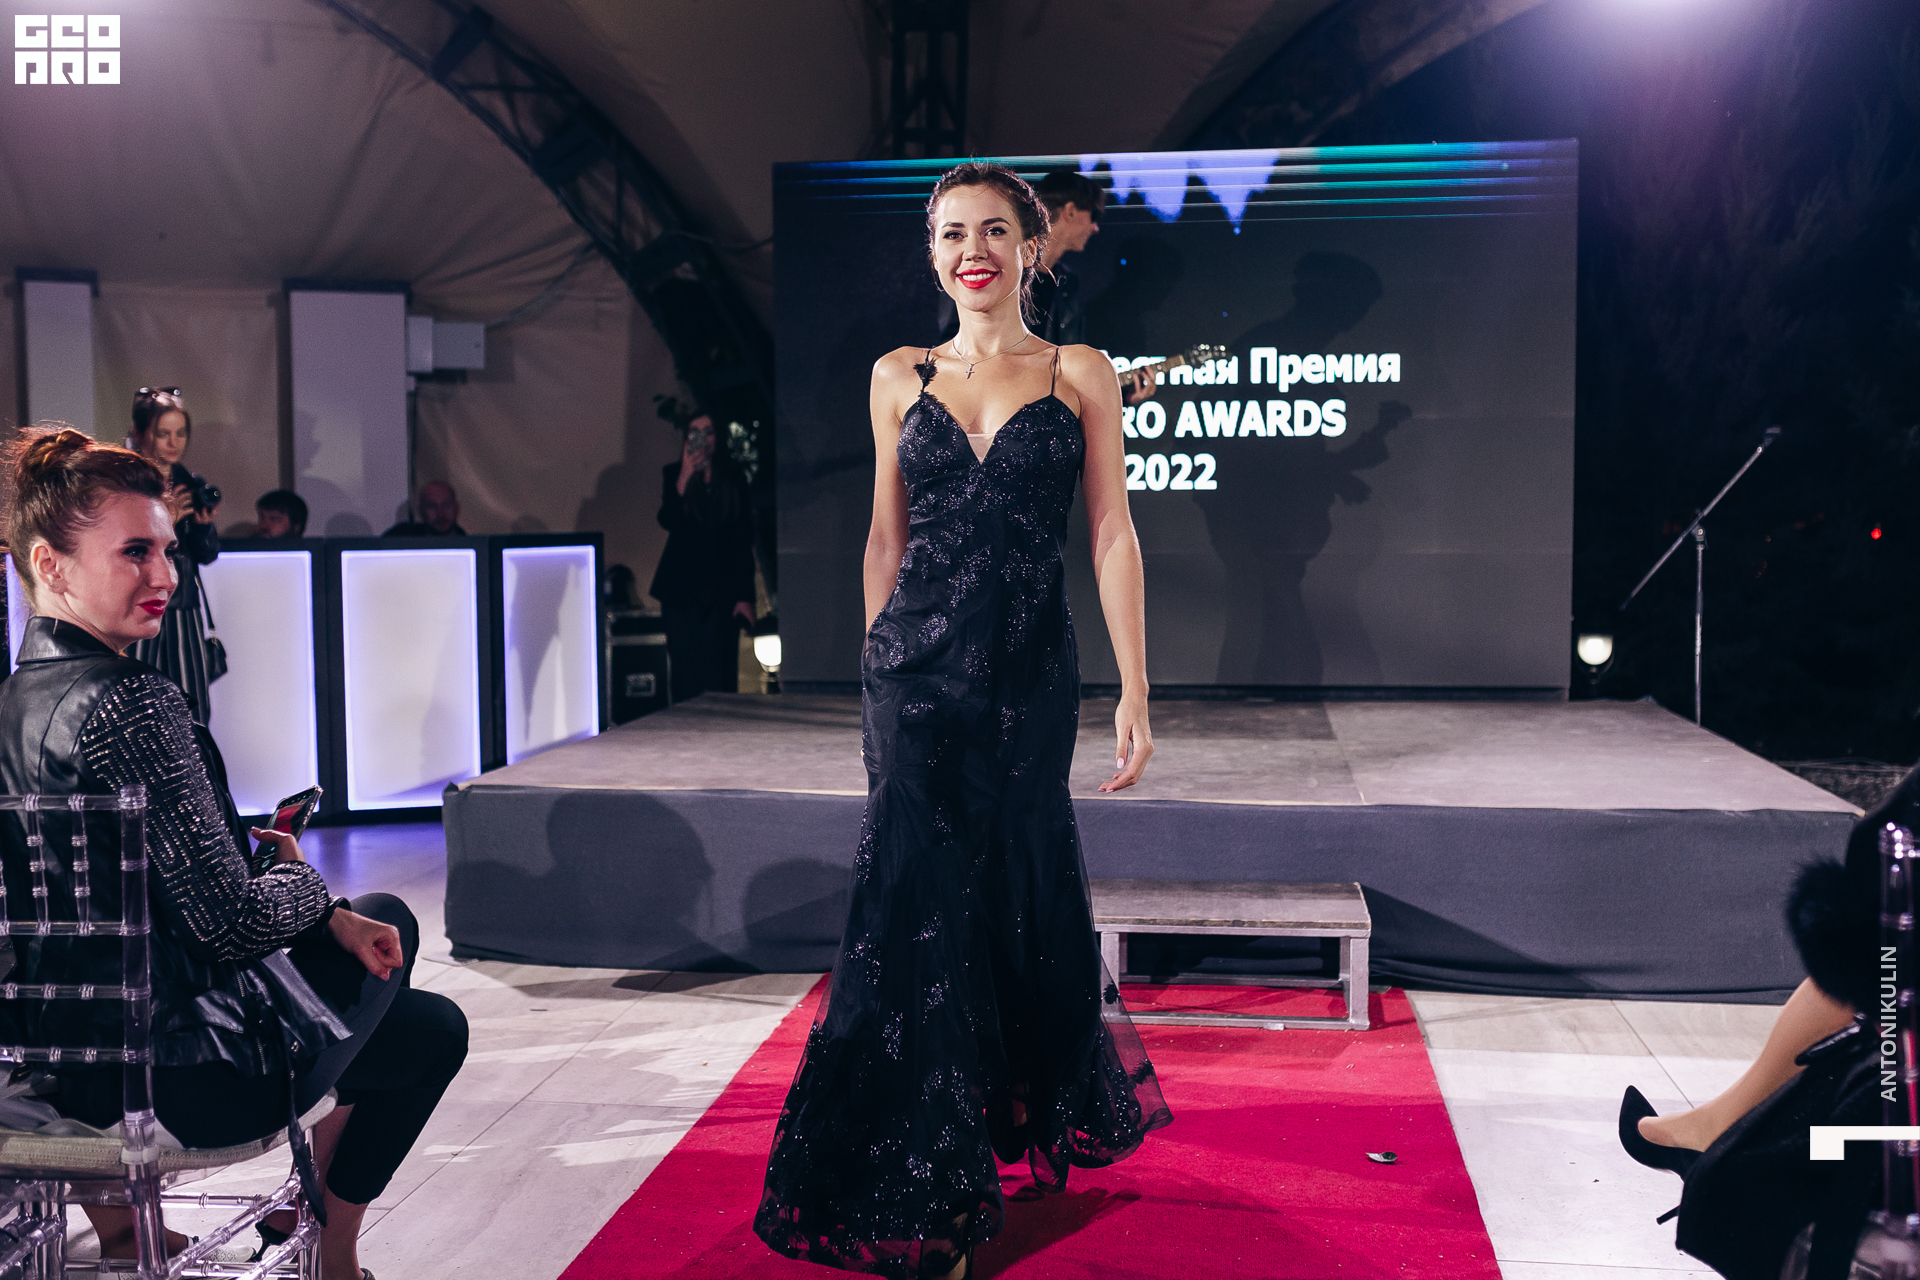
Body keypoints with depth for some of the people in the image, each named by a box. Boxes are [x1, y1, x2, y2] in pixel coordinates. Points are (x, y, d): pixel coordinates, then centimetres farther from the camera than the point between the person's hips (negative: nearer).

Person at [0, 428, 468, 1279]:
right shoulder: (130, 704, -25)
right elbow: (233, 922, -24)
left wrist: (329, 918, 5)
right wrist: (300, 878, -2)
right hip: (178, 1074, -8)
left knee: (384, 920, 27)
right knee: (434, 1028, 16)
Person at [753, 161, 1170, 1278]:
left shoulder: (1081, 375, 3)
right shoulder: (900, 378, 9)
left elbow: (1112, 534, -1)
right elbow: (887, 536, 14)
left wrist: (1134, 691, -6)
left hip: (1030, 674, -1)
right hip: (918, 669, 1)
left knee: (1018, 887, 9)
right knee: (921, 900, -2)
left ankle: (1046, 1101, 38)